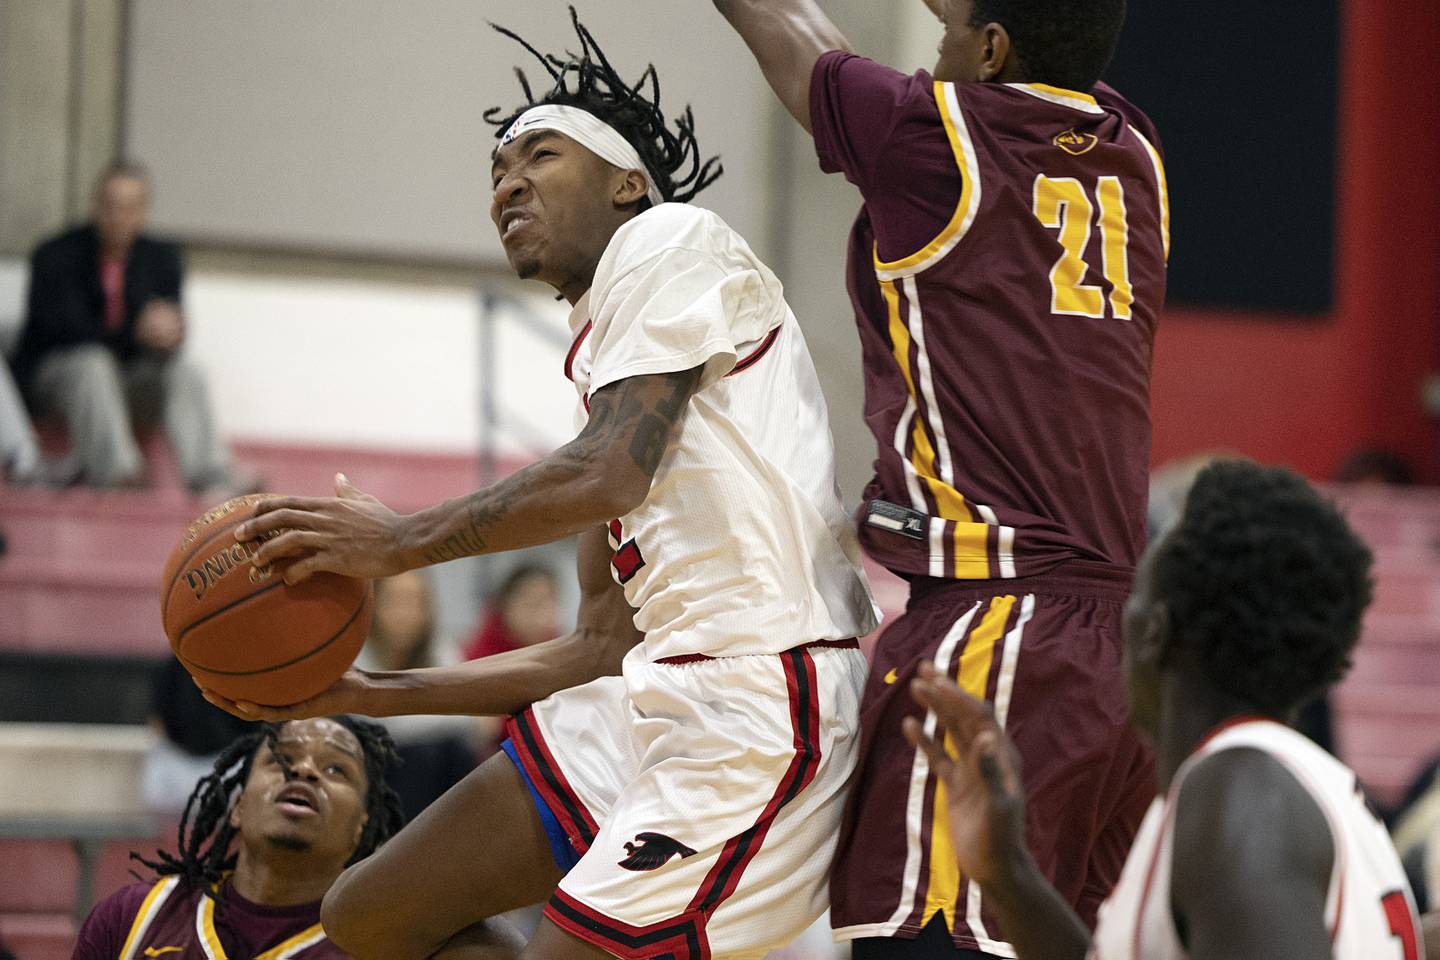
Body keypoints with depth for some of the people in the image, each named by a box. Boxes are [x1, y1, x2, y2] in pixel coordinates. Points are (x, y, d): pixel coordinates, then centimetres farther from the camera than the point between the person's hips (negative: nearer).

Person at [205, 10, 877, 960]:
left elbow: (610, 475, -17)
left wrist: (403, 541, -7)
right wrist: (365, 695, 21)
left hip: (759, 701, -10)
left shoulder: (670, 239, -1)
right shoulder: (602, 348, 26)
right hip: (663, 693, 10)